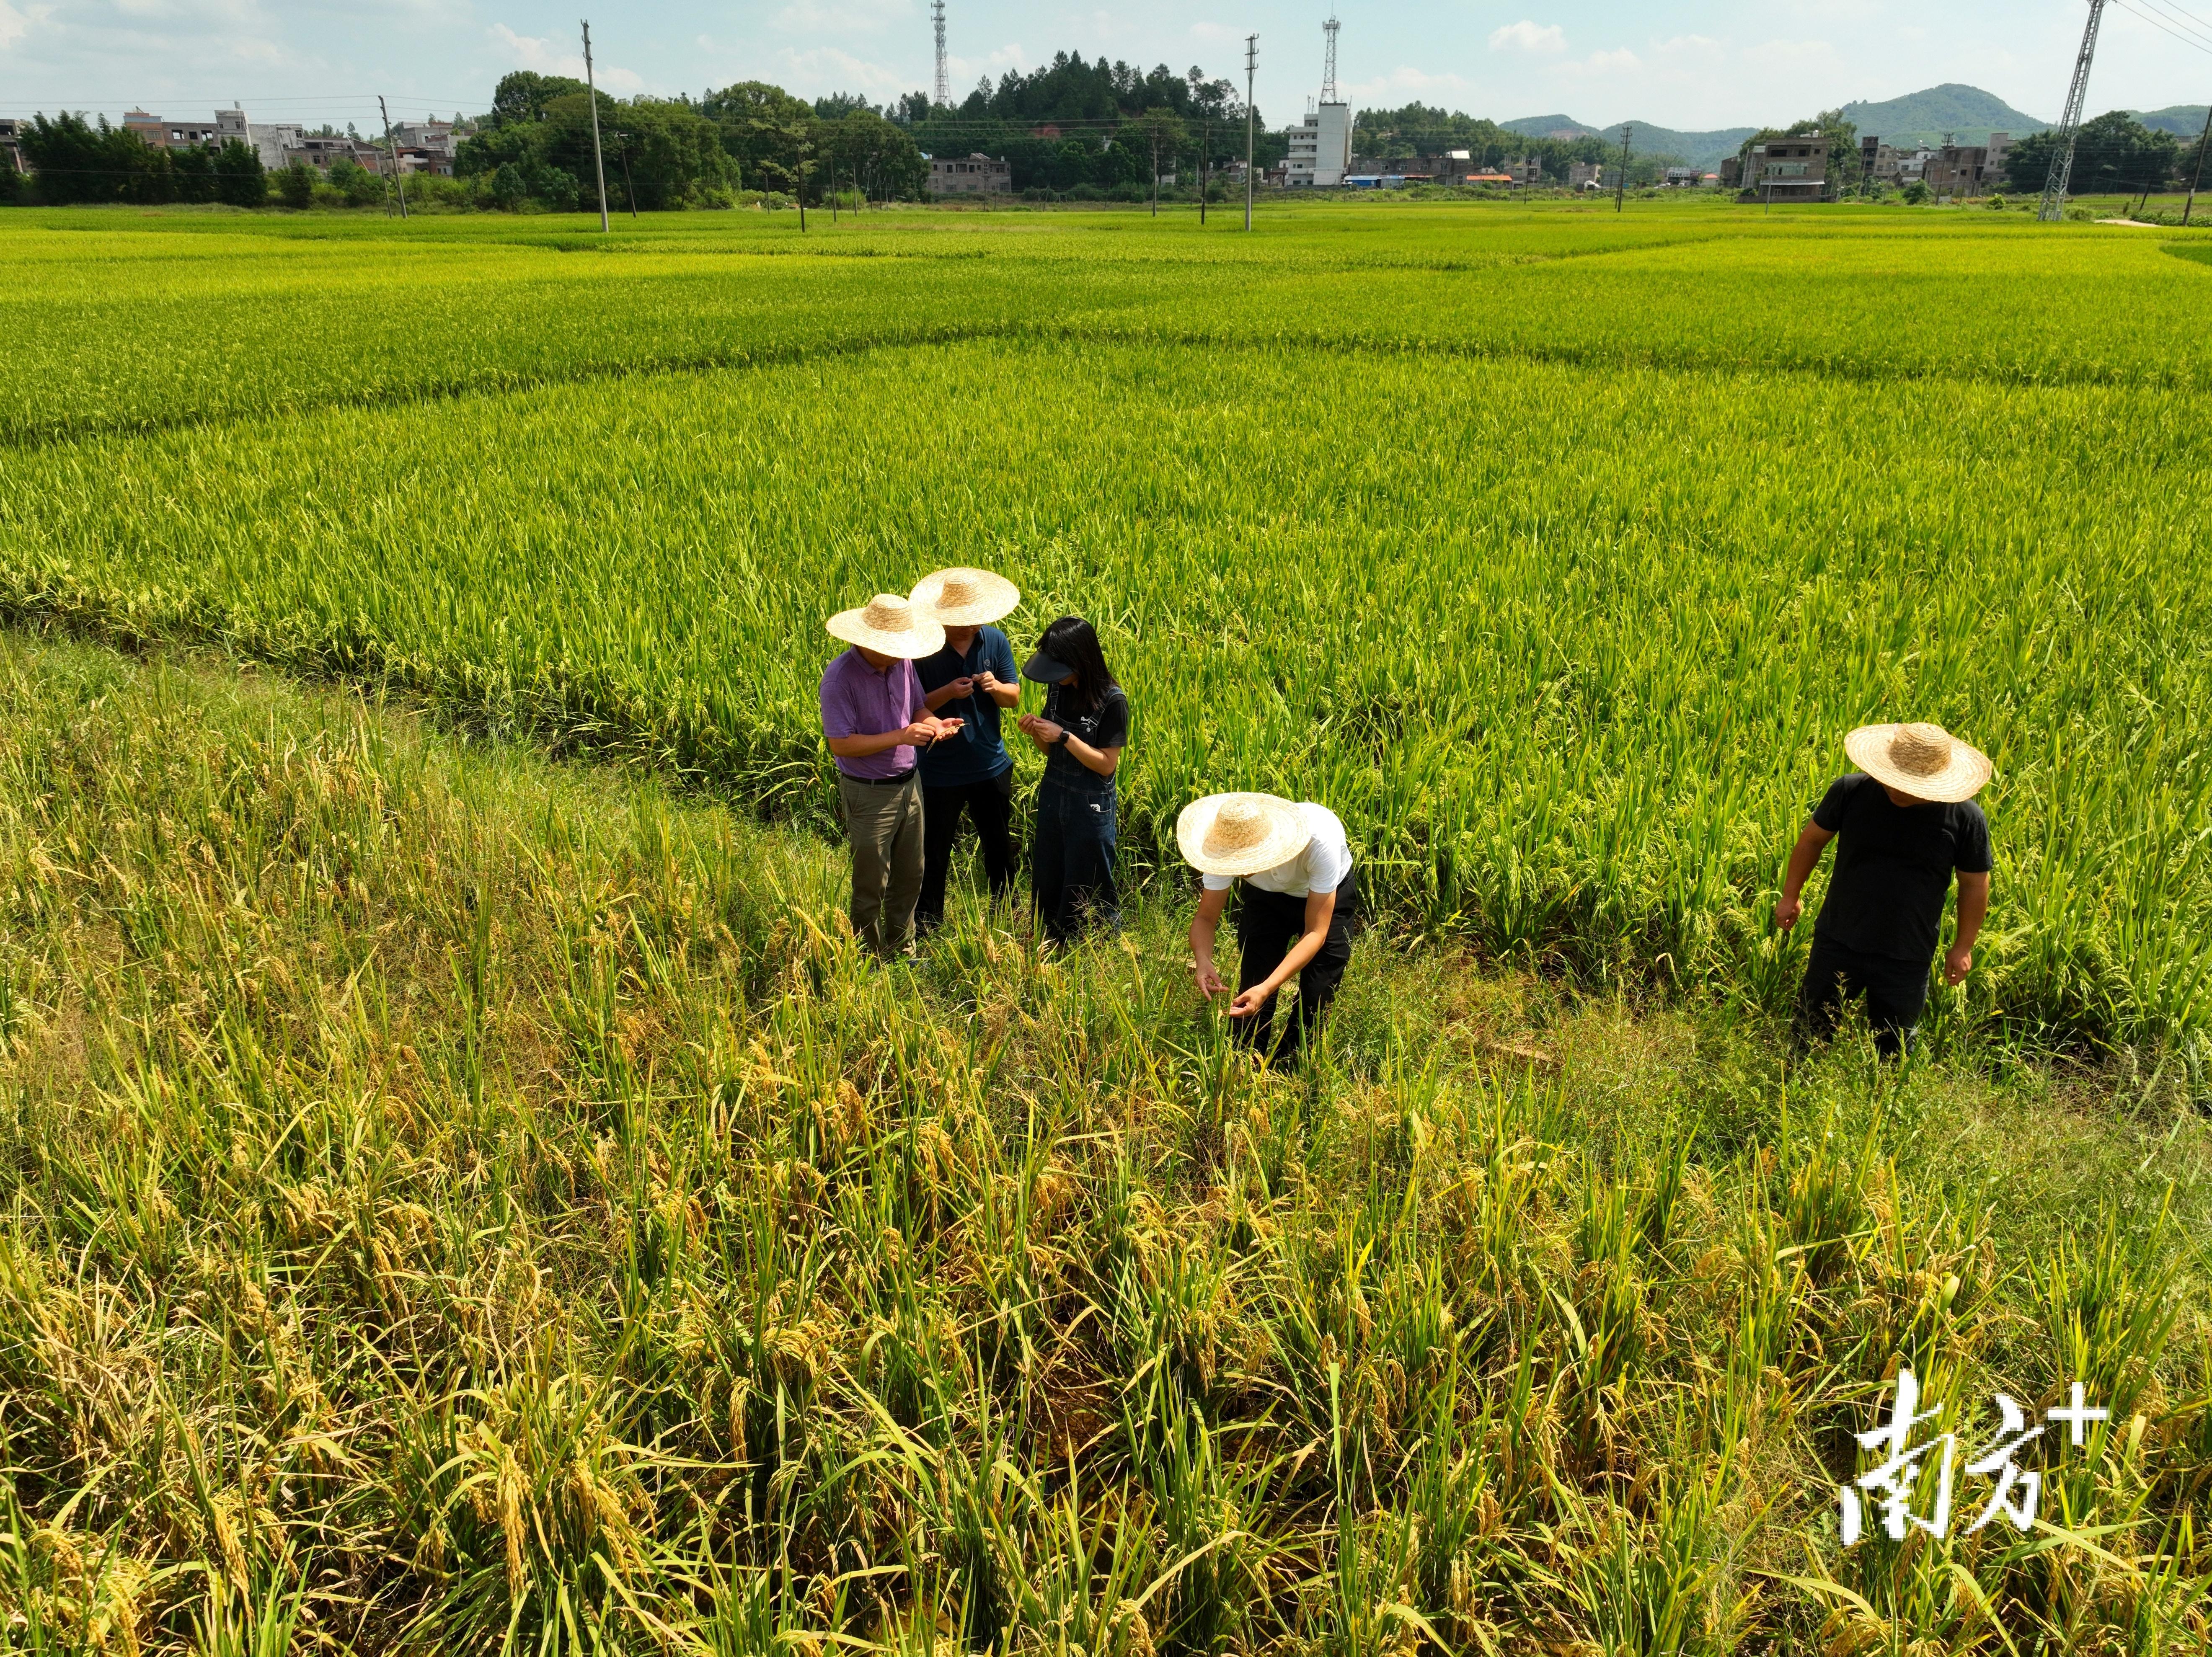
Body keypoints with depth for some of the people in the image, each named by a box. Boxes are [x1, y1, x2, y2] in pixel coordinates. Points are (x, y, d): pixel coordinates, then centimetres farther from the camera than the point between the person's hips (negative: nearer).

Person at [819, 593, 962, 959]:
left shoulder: (902, 662, -3)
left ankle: (901, 948, 38)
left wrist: (934, 723, -12)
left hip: (910, 784, 7)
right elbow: (840, 744, -25)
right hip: (869, 795, -7)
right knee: (871, 885, 8)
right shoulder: (840, 679, -23)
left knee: (910, 875, 20)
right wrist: (901, 737, -30)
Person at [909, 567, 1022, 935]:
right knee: (935, 850, 12)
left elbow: (1014, 697, 0)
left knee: (1000, 844, 20)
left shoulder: (995, 641, -5)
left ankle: (1006, 909, 41)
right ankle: (928, 918, 31)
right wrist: (948, 693, -30)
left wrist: (996, 687, -22)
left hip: (991, 766, 3)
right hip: (939, 772, -3)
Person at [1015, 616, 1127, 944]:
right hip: (1052, 799, 6)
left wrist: (1063, 736, -25)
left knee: (1086, 893, 6)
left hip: (1090, 809, -6)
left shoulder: (1111, 701, -19)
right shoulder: (1058, 688, 0)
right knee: (1046, 884, 15)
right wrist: (1035, 732, -12)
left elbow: (1107, 764, -18)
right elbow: (1052, 751, 9)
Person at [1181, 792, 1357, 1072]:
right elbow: (1205, 918, -23)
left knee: (1317, 996, -9)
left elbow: (1316, 933, -38)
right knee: (1252, 987, -8)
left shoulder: (1319, 841, -43)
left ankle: (1285, 1075, 13)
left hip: (1329, 894, -2)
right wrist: (1204, 961, -45)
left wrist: (1267, 988, -49)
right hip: (1266, 895, 2)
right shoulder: (1230, 848, -33)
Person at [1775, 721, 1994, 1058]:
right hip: (1838, 943, 0)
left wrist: (1964, 947, 5)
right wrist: (1790, 896, 8)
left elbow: (1974, 884, 1)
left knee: (1892, 1049, 16)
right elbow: (1812, 840, 4)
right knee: (1812, 1030, 13)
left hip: (1907, 962, 0)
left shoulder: (1966, 818, -12)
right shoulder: (1851, 791, -12)